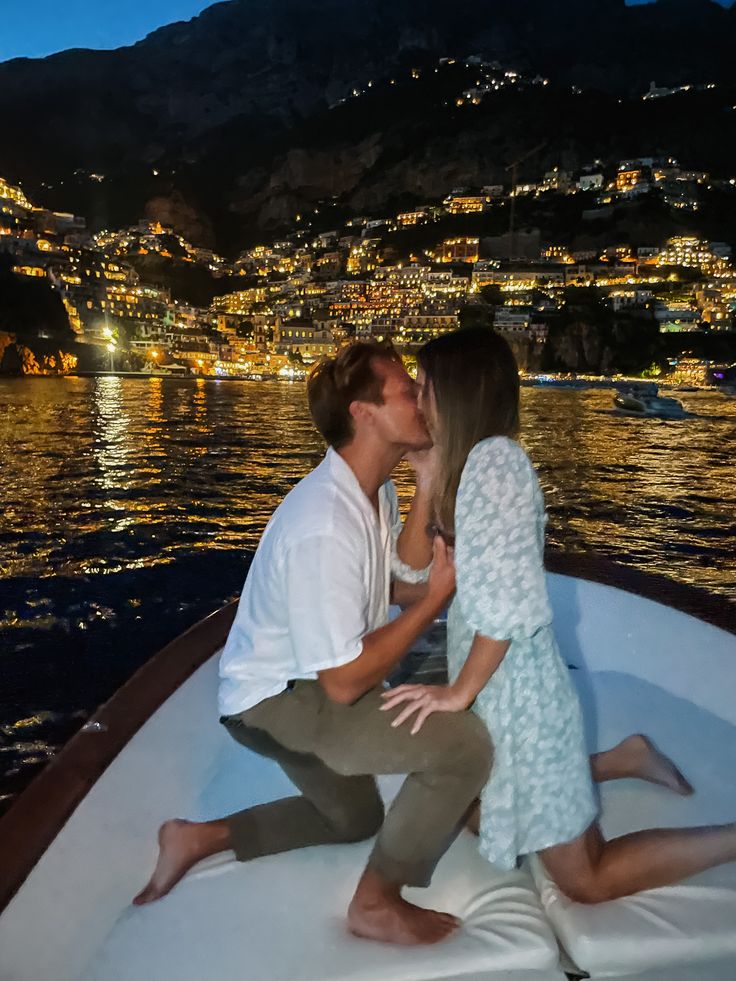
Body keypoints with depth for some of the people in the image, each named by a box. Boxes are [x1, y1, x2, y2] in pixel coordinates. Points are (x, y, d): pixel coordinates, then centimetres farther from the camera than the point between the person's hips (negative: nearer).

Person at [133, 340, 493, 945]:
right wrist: (439, 592, -23)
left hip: (304, 688, 9)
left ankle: (200, 838, 30)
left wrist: (428, 487, -13)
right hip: (279, 700, -9)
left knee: (355, 818, 30)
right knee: (466, 745, -21)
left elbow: (406, 582, -8)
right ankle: (377, 903, 1)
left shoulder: (377, 490, -3)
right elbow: (345, 682, -28)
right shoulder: (324, 528, -33)